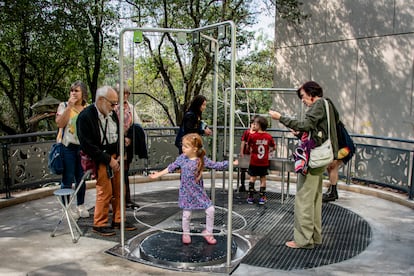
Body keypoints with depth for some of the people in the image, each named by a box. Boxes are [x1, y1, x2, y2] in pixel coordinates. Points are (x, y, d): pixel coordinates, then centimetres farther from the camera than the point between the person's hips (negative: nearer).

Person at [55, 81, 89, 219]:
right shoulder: (64, 105, 0)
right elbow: (60, 123, -14)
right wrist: (69, 106, -16)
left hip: (83, 147, 3)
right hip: (68, 146, -3)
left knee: (81, 177, 11)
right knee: (68, 178, -1)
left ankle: (81, 205, 24)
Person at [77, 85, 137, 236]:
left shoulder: (112, 114, 5)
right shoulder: (85, 116, -15)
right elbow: (88, 145, -17)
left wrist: (119, 156, 2)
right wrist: (108, 160, -16)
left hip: (115, 157, 7)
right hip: (100, 160, -7)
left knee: (119, 190, 10)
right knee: (105, 192, -5)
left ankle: (118, 220, 25)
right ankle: (99, 224, 12)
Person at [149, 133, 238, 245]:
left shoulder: (203, 159, -10)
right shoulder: (182, 158, -7)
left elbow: (216, 165, -4)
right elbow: (171, 167, 5)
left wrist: (231, 163, -7)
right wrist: (158, 174, 7)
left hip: (199, 191, 0)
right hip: (186, 192, 0)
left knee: (210, 209, -5)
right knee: (186, 214, 6)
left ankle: (208, 232, 16)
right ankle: (186, 234, 31)